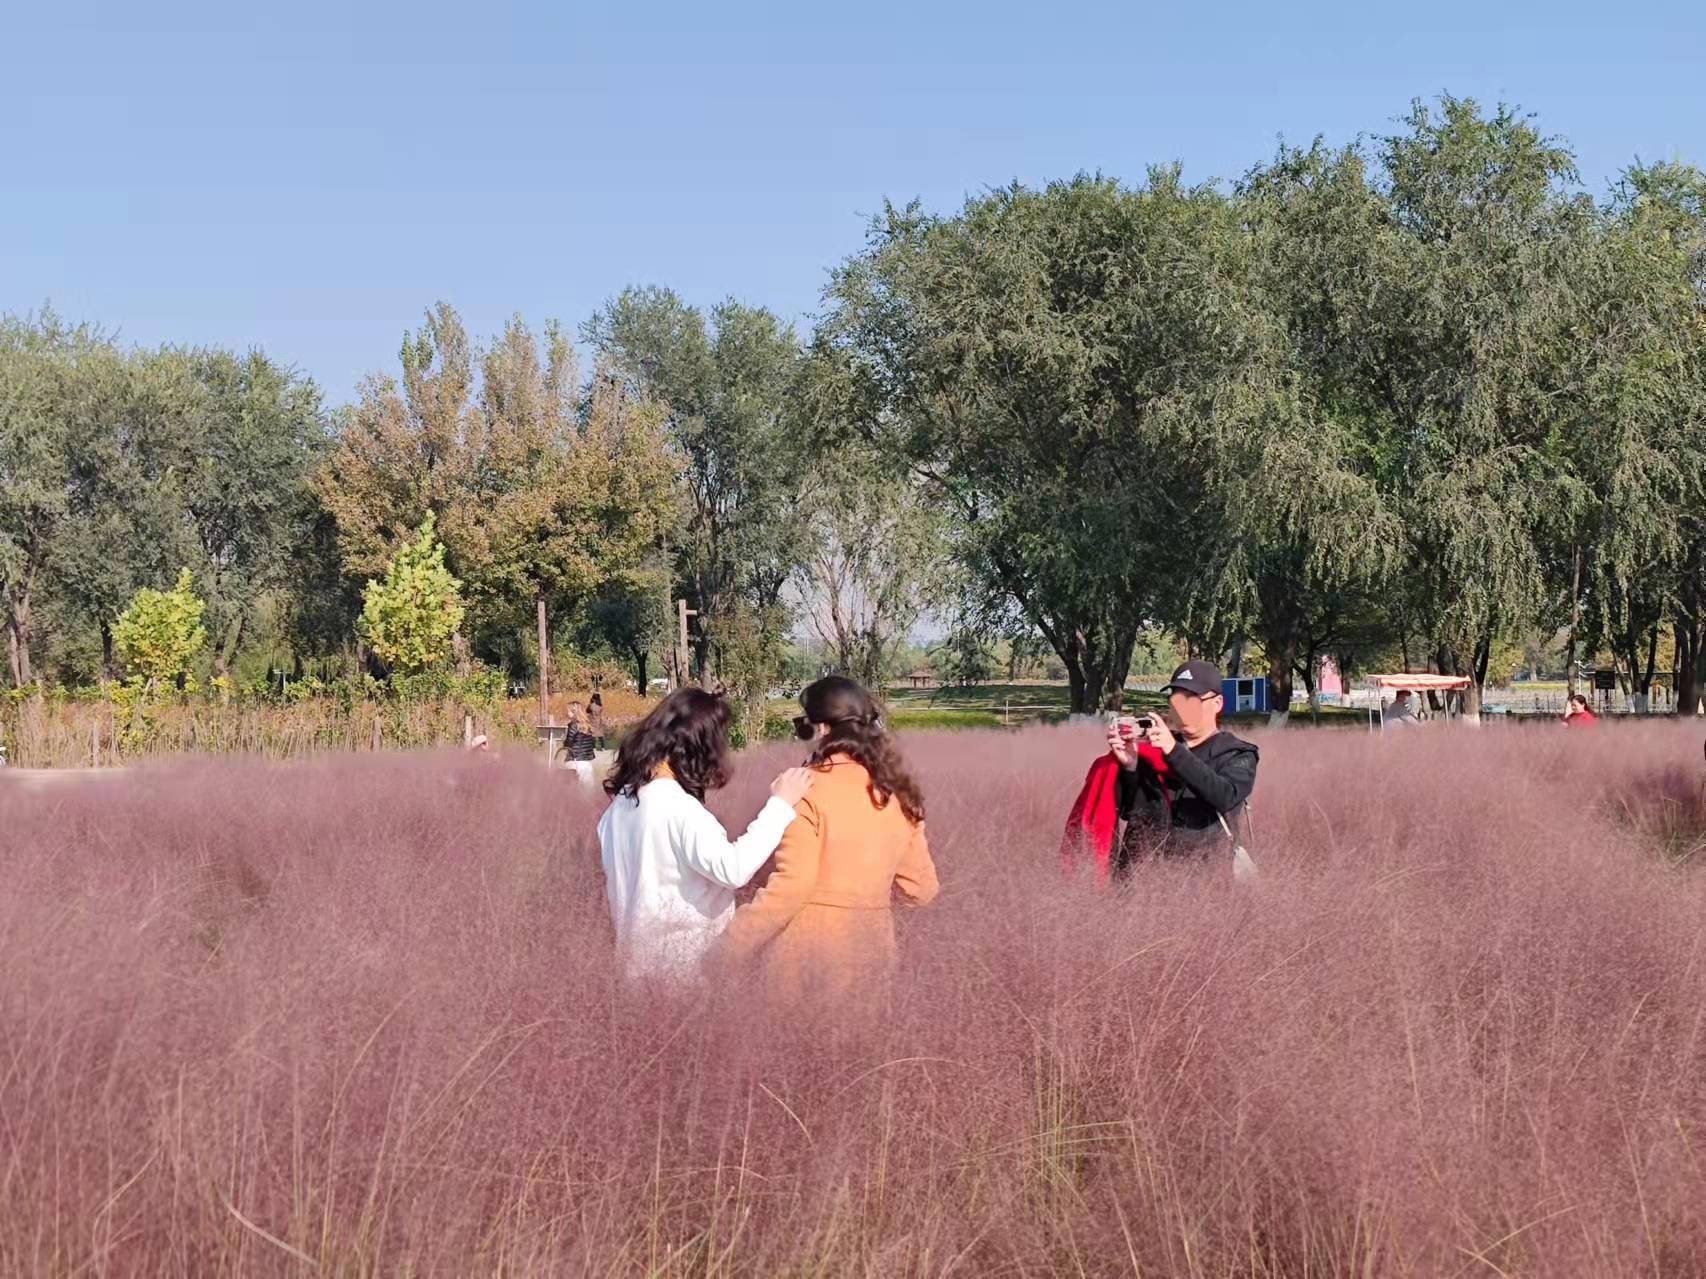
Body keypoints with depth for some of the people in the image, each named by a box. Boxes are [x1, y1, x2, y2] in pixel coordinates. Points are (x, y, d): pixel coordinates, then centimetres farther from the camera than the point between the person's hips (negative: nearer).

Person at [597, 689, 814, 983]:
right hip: (681, 954, -8)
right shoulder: (677, 806, -26)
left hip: (643, 944, 8)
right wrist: (779, 805, -30)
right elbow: (734, 869, -34)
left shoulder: (624, 795, 0)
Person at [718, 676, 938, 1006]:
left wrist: (733, 945, -12)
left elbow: (791, 884, -18)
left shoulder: (810, 787, -12)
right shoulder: (898, 792, 5)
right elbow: (921, 888, 11)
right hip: (870, 948, 5)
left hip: (806, 947, -5)